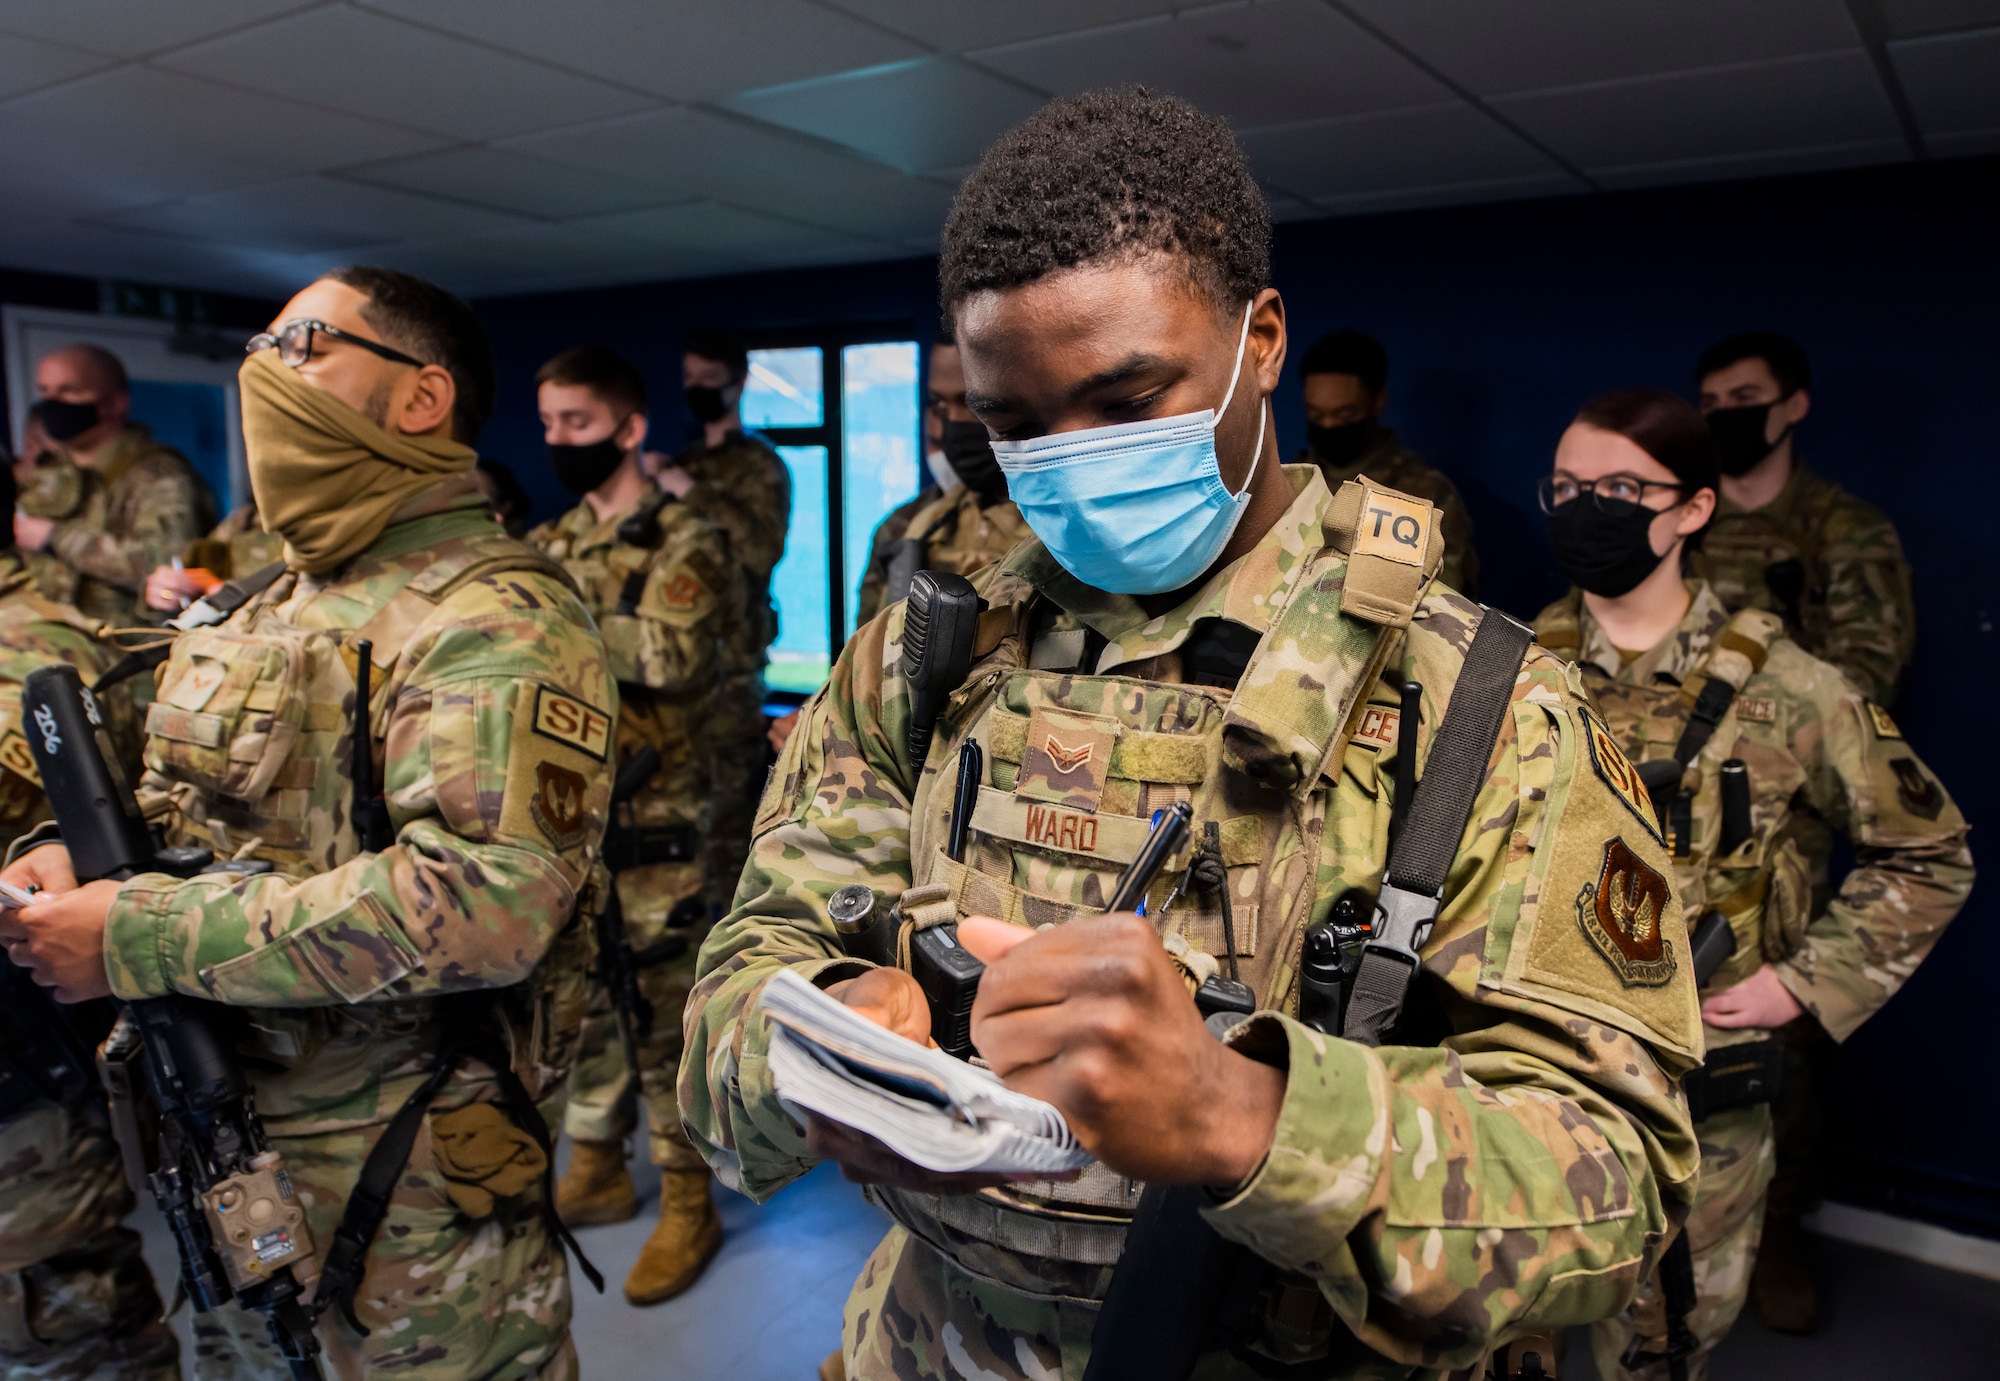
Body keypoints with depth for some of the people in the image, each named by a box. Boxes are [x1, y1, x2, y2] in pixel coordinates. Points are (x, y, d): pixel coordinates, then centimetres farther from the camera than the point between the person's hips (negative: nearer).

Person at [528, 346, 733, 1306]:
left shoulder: (683, 542, -8)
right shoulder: (550, 545, 13)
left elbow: (670, 655, -24)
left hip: (651, 826, -6)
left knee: (661, 1011, 2)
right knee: (578, 998, 17)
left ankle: (688, 1205, 18)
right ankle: (596, 1170, 36)